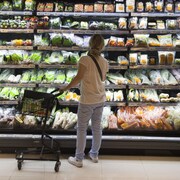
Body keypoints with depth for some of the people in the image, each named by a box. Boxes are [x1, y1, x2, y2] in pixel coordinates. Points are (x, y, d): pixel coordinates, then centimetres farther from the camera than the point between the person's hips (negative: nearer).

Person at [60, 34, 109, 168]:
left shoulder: (85, 59, -15)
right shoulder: (104, 62, 2)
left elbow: (79, 77, -22)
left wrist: (65, 88, -14)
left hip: (87, 100, -5)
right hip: (100, 99, 5)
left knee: (82, 129, 5)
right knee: (97, 127, 16)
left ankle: (79, 159, 13)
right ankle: (94, 154, 31)